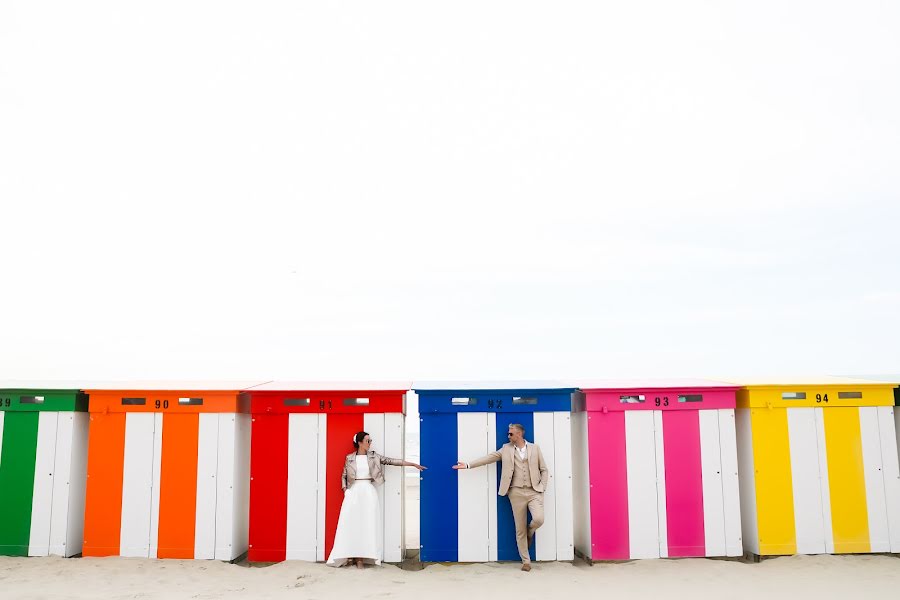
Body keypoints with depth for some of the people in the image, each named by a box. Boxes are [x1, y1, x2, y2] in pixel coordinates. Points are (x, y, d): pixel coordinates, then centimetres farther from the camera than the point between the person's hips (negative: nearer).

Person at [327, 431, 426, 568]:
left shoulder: (374, 456, 6)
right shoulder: (350, 458, 5)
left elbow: (391, 461, 2)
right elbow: (344, 476, 11)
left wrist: (413, 464, -2)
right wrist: (345, 491, -3)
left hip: (368, 492, 1)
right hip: (353, 492, -1)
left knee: (367, 524, -4)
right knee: (350, 523, -4)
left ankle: (361, 557, -1)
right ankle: (348, 555, 1)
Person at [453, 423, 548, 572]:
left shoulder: (534, 448, 6)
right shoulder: (506, 449, 8)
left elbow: (544, 470, 9)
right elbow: (489, 458, 5)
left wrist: (542, 487, -3)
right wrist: (468, 465, 0)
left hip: (534, 492, -1)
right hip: (517, 492, 1)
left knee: (538, 519, -22)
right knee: (520, 529, 1)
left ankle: (529, 534, 13)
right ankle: (526, 561, 13)